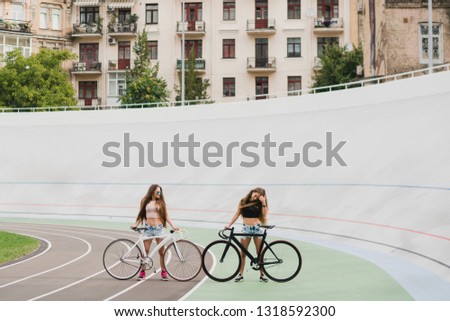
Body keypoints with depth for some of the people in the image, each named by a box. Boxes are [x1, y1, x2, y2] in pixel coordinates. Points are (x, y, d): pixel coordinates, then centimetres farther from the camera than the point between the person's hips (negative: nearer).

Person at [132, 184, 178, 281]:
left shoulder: (161, 202, 8)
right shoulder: (145, 201, 7)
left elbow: (166, 216, 8)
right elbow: (141, 215, 10)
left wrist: (173, 226, -1)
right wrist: (136, 224, -3)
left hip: (159, 228, 0)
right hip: (148, 228, 0)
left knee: (162, 252, -1)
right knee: (145, 251, -2)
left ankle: (163, 272, 5)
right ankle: (142, 271, 5)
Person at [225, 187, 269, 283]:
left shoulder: (259, 203, 3)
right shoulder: (243, 201, 4)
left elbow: (264, 214, -10)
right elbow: (237, 214, 6)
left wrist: (263, 203, -15)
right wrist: (229, 224, 0)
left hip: (257, 228, -1)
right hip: (246, 228, 1)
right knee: (243, 253, 2)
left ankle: (262, 274, 11)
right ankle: (240, 274, 10)